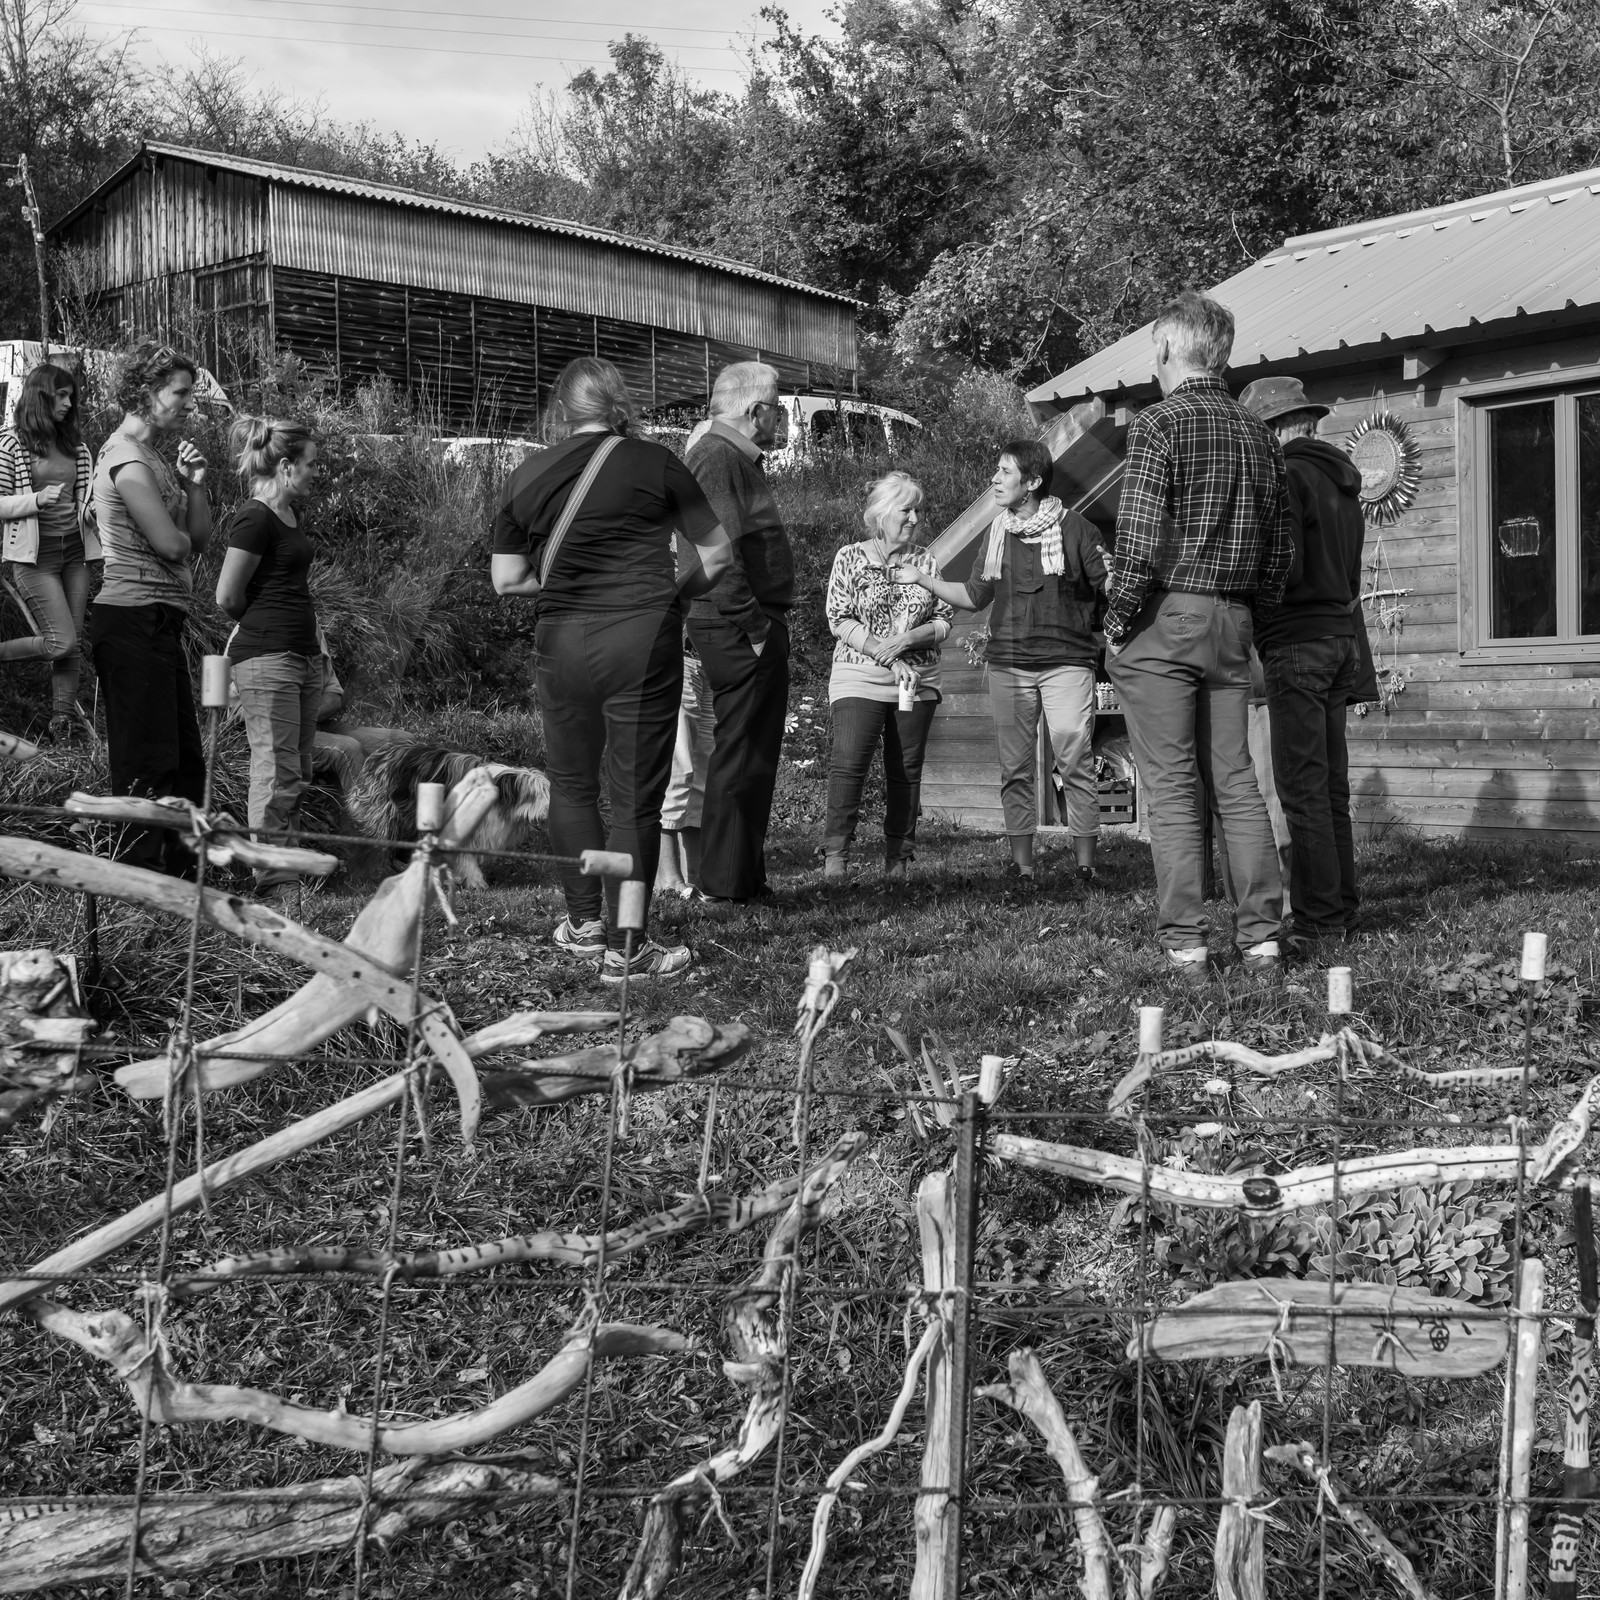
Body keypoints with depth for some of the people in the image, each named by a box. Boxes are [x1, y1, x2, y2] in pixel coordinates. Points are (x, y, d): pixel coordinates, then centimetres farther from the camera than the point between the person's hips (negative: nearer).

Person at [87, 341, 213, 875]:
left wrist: (194, 483, 1)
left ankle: (179, 872, 23)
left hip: (159, 623, 10)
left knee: (185, 759, 15)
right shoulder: (127, 458, -12)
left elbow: (199, 537, 17)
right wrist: (184, 536, 4)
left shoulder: (153, 457, 19)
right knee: (146, 763, -8)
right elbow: (171, 544, -19)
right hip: (133, 621, -10)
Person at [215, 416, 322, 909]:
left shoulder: (290, 515, 14)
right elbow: (228, 596, -13)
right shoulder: (255, 519, -14)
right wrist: (260, 625, 5)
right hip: (266, 659, -9)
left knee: (296, 774, 11)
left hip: (303, 655, 9)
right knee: (276, 772, -6)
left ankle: (285, 867, 18)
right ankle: (274, 883, 0)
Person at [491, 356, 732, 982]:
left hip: (561, 641, 3)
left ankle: (585, 924, 27)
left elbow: (506, 578, 9)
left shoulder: (527, 476, 5)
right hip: (642, 638, -3)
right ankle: (623, 949, 5)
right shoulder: (651, 462, -2)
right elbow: (715, 551, 2)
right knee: (635, 795, 2)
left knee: (571, 783, 20)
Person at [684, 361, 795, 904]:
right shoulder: (716, 457, -13)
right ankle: (726, 881, -2)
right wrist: (754, 626, -21)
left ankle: (743, 875, 22)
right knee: (741, 753, -7)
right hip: (739, 628, -11)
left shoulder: (736, 458, 20)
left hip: (749, 626, 11)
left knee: (752, 752, 14)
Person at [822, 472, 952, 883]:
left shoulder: (925, 561, 9)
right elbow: (839, 621, -5)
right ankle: (835, 853, -15)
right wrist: (884, 654, -14)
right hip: (859, 678, -3)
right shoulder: (850, 558, 2)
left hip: (917, 682, 3)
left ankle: (897, 858, 10)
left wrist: (907, 639, -12)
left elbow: (943, 623, 7)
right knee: (848, 763, -16)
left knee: (906, 771, 3)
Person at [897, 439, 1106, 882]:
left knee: (1075, 763, -8)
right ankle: (1020, 863, 10)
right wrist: (923, 580, 13)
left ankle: (1086, 863, -2)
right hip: (1007, 664, 5)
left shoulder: (1073, 528, -2)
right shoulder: (997, 532, 13)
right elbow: (976, 596, 19)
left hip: (1066, 662, -4)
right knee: (1015, 769, 4)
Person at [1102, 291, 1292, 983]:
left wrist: (1117, 625, -8)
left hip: (1163, 619, -6)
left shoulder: (1159, 424, -8)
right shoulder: (1258, 434, 12)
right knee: (1236, 779, 10)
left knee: (1170, 787, -2)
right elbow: (1279, 546, 13)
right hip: (1233, 622, 6)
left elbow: (1139, 536, -16)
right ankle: (1261, 934, 9)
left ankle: (1185, 945, -1)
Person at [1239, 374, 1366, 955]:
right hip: (1341, 635, 9)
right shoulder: (1342, 478, 17)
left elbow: (1284, 566, -19)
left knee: (1303, 789, -7)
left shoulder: (1288, 473, -10)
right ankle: (1341, 908, 18)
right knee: (1331, 785, 13)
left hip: (1298, 642, -9)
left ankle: (1315, 920, -7)